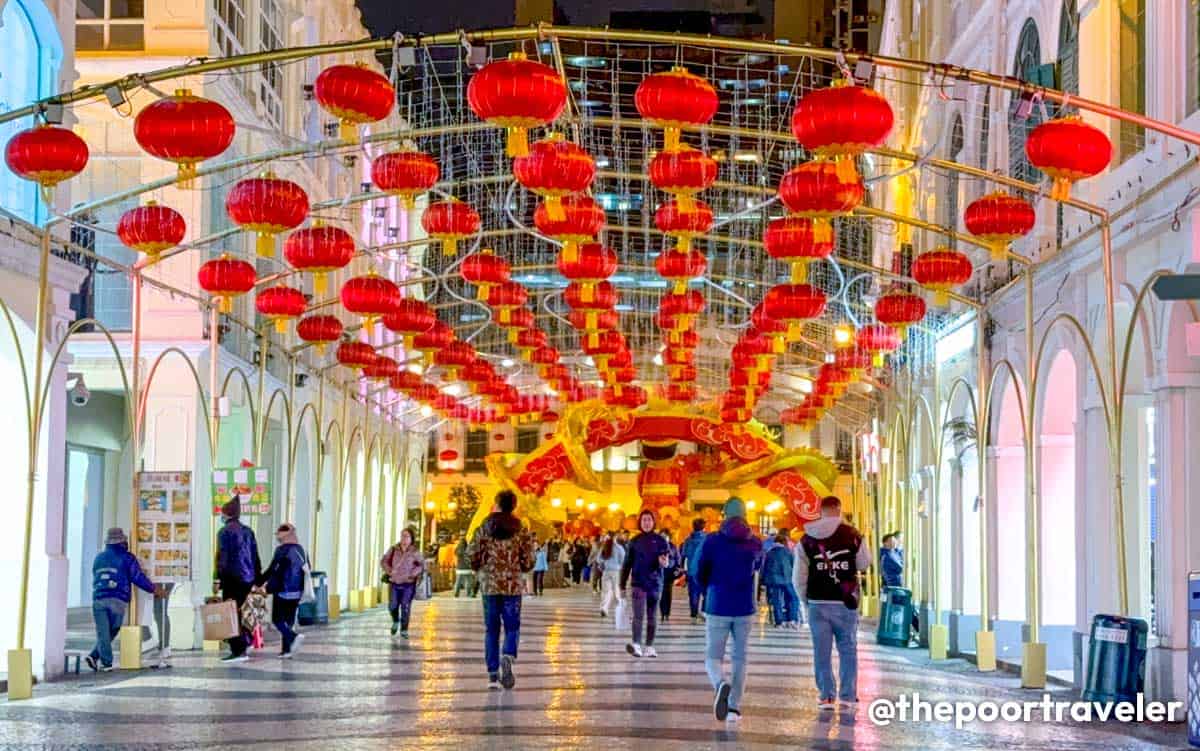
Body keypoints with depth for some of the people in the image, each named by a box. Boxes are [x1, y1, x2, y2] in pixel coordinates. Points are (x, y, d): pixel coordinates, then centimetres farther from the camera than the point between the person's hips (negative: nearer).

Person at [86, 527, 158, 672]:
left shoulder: (99, 558, 16)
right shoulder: (127, 558, 1)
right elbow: (138, 577, -2)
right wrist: (153, 589, 10)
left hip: (99, 599, 3)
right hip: (118, 600, -3)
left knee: (102, 633, 1)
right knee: (112, 632, 7)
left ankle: (106, 662, -10)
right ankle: (95, 656, -2)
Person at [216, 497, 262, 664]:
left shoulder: (225, 531, -7)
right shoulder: (248, 531, 13)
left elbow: (222, 556, -13)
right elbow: (255, 557, 16)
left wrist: (219, 578, -12)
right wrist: (257, 579, 20)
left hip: (233, 578, -7)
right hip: (248, 578, 7)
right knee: (237, 611, 17)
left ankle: (238, 651, -6)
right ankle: (243, 645, 16)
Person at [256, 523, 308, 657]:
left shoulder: (282, 550, -12)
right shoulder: (301, 550, 10)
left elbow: (273, 571, -13)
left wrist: (258, 583, -3)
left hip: (283, 591, -7)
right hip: (296, 592, 7)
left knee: (277, 619, 0)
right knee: (289, 620, 10)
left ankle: (294, 637, -21)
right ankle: (287, 649, 6)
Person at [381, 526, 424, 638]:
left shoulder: (415, 552, -5)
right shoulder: (393, 549, 0)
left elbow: (422, 565, 2)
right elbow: (384, 561, 8)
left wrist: (413, 574, -10)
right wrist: (389, 571, -5)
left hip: (408, 584, -2)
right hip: (394, 583, 2)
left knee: (405, 607, -2)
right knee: (392, 606, 1)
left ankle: (404, 630, 11)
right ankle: (395, 622, 32)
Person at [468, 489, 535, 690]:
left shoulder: (484, 529, 0)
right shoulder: (521, 531, -1)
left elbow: (473, 556, -3)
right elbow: (528, 563, -1)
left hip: (489, 585, 1)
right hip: (513, 585, -1)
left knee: (491, 629, 8)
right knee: (512, 627, 6)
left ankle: (493, 675, 4)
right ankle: (508, 657, -24)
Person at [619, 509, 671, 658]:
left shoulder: (660, 541, 2)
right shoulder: (634, 541, 4)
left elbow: (670, 560, -3)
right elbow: (627, 564, 7)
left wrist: (665, 562, -27)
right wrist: (623, 585, 7)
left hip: (655, 583, 1)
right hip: (638, 583, -1)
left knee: (652, 616, 8)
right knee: (638, 615, -15)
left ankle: (649, 646, 15)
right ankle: (636, 645, -26)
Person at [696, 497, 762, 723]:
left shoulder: (712, 541, -6)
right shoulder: (755, 542, 0)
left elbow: (700, 574, 1)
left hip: (717, 607, -2)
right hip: (745, 608, 2)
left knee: (713, 656, 4)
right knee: (739, 657, 13)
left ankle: (720, 684, -27)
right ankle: (734, 707, 9)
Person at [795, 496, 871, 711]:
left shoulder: (807, 540, 2)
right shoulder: (852, 536, -5)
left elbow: (798, 577, 3)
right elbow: (864, 563, 8)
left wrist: (806, 599, 16)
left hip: (818, 604, 1)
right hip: (845, 604, -1)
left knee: (822, 652, 7)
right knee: (848, 650, 9)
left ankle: (826, 696, 6)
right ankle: (848, 696, 10)